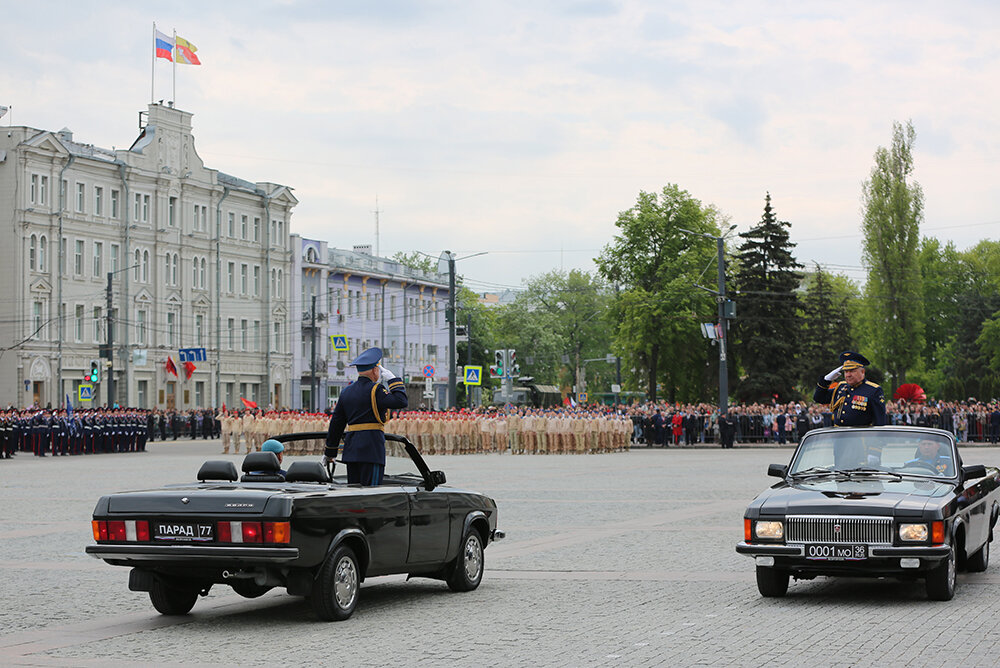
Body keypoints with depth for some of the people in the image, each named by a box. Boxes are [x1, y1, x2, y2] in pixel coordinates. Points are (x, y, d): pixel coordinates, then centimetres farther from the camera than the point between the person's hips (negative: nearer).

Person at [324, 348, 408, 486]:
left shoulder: (346, 392, 14)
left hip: (351, 451, 7)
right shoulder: (375, 390, -9)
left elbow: (336, 424, 17)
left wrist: (329, 452, 23)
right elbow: (401, 401, -18)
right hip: (372, 449, -7)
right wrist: (392, 379, -5)